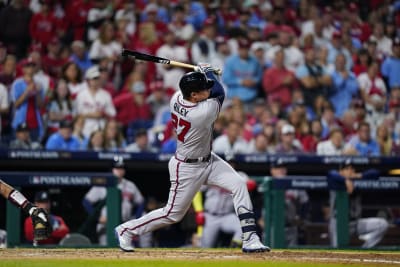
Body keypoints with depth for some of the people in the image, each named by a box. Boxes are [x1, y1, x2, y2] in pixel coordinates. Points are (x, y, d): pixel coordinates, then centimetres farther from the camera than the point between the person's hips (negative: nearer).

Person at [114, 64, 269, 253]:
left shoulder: (176, 98, -13)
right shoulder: (204, 113, -34)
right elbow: (220, 93, -13)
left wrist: (203, 73, 0)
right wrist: (208, 71, 0)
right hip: (187, 168, -9)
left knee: (239, 185, -3)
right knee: (173, 214, 7)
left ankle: (249, 239, -3)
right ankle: (126, 230, 25)